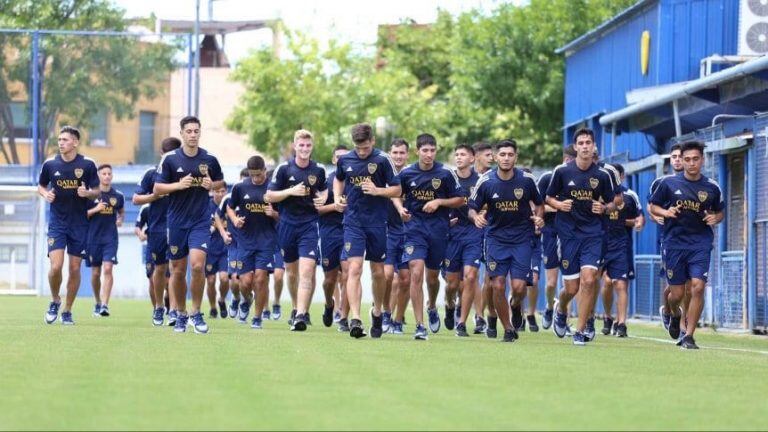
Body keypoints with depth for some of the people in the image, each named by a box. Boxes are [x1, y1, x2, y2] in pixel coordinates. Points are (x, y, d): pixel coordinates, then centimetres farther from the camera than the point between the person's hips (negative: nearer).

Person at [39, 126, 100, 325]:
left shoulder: (87, 164, -4)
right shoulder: (50, 164, 0)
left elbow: (96, 191, 4)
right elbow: (40, 186, 15)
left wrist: (87, 193, -18)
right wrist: (45, 194, -7)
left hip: (80, 224, 0)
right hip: (57, 222, 0)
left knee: (75, 269, 2)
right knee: (55, 266, -13)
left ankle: (67, 310, 16)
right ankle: (55, 301, 13)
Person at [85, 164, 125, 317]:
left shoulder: (118, 195, 5)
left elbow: (122, 212, 22)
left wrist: (120, 220, 1)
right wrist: (95, 210, -15)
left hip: (110, 238, 0)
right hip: (93, 237, 0)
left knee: (108, 269, -15)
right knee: (95, 273, 6)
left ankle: (105, 305, -17)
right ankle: (98, 303, 25)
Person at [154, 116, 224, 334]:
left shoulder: (209, 159, 1)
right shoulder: (170, 159, -3)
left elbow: (220, 182, 16)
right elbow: (157, 188, -1)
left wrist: (212, 185, -6)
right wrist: (179, 185, -17)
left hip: (201, 221, -1)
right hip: (177, 221, 1)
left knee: (197, 265, -16)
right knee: (178, 271, 6)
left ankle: (196, 314, -1)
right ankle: (181, 314, 23)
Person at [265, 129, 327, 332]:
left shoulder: (318, 170, 3)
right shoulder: (284, 168, -2)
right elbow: (269, 196, -2)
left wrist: (323, 197, -1)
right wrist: (291, 191, -15)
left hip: (309, 225, -1)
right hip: (287, 225, 1)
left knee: (307, 270, -16)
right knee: (291, 272, 13)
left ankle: (301, 315, -20)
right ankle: (298, 307, 35)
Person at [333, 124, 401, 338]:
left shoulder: (382, 160, -6)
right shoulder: (345, 160, 3)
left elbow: (396, 190, -4)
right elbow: (338, 179, 24)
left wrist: (377, 190, -20)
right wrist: (337, 198, 7)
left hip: (377, 222, -1)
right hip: (353, 222, 1)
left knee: (378, 272, 9)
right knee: (354, 268, -13)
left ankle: (377, 311, 32)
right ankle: (355, 319, -19)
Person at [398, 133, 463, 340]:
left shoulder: (445, 174, -3)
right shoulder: (407, 173, 0)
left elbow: (460, 200, 3)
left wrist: (439, 202, -12)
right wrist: (400, 208, -6)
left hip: (438, 229, 1)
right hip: (415, 228, -1)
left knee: (432, 277, 13)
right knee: (416, 274, -16)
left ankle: (432, 307, 47)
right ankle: (420, 326, -13)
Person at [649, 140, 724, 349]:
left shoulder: (712, 187, 3)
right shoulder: (669, 183, 0)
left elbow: (720, 212, 16)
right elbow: (653, 206, 9)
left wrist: (715, 218, -6)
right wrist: (665, 212, -11)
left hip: (701, 244, 0)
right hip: (674, 243, 0)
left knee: (698, 287, -14)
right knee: (677, 294, 2)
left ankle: (688, 336, -5)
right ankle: (674, 315, 39)